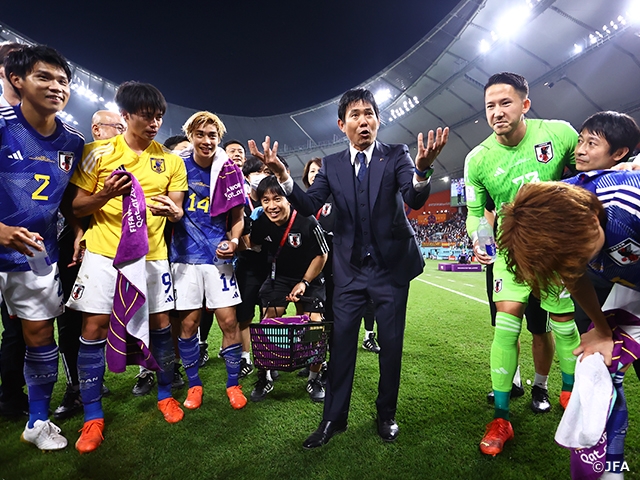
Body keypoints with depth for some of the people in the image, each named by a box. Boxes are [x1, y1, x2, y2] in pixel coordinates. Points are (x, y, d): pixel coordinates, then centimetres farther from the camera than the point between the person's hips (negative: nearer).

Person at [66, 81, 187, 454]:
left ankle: (166, 394, 27)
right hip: (105, 252, -1)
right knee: (95, 327, -2)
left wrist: (173, 212, -17)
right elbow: (77, 207, 2)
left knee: (161, 324, 6)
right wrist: (105, 195, -18)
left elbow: (178, 211, 7)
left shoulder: (172, 161, 7)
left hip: (152, 254, 2)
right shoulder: (99, 152, 1)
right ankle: (93, 416, 14)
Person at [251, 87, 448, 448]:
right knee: (341, 341, 5)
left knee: (391, 342, 9)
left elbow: (415, 200, -18)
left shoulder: (396, 155, -3)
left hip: (391, 264, -1)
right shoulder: (332, 165, 3)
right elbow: (310, 206, -9)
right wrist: (282, 175, -26)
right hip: (350, 267, 2)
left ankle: (386, 414, 29)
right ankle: (334, 418, 22)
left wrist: (423, 169, -40)